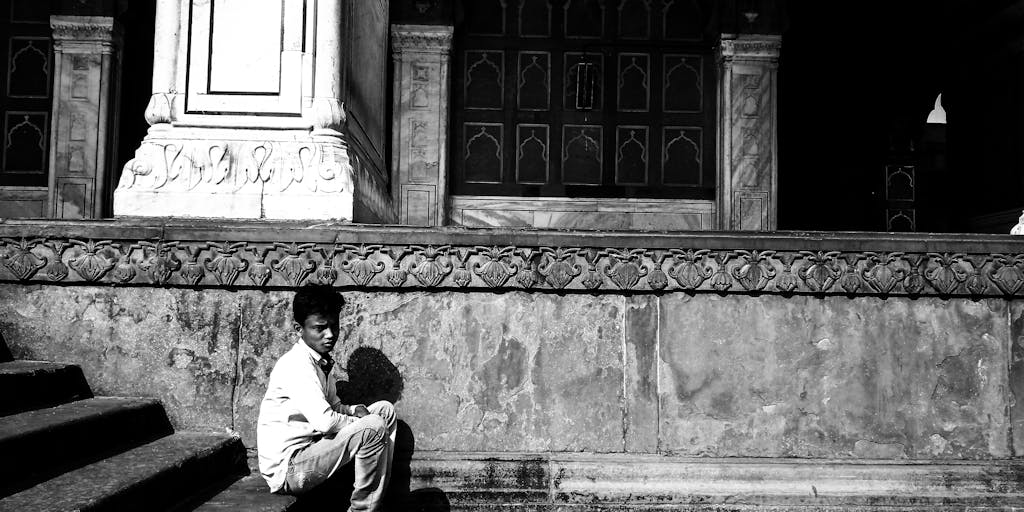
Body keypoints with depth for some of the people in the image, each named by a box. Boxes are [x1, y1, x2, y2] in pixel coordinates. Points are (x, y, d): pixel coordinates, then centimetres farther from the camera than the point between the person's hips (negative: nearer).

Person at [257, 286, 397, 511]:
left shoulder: (321, 361, 9)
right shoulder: (296, 364, -20)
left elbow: (333, 406, 22)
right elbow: (324, 421, -30)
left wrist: (354, 410, 0)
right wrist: (361, 423, -13)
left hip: (311, 448, 10)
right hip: (287, 468, -10)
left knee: (385, 409, 9)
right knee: (373, 428, -25)